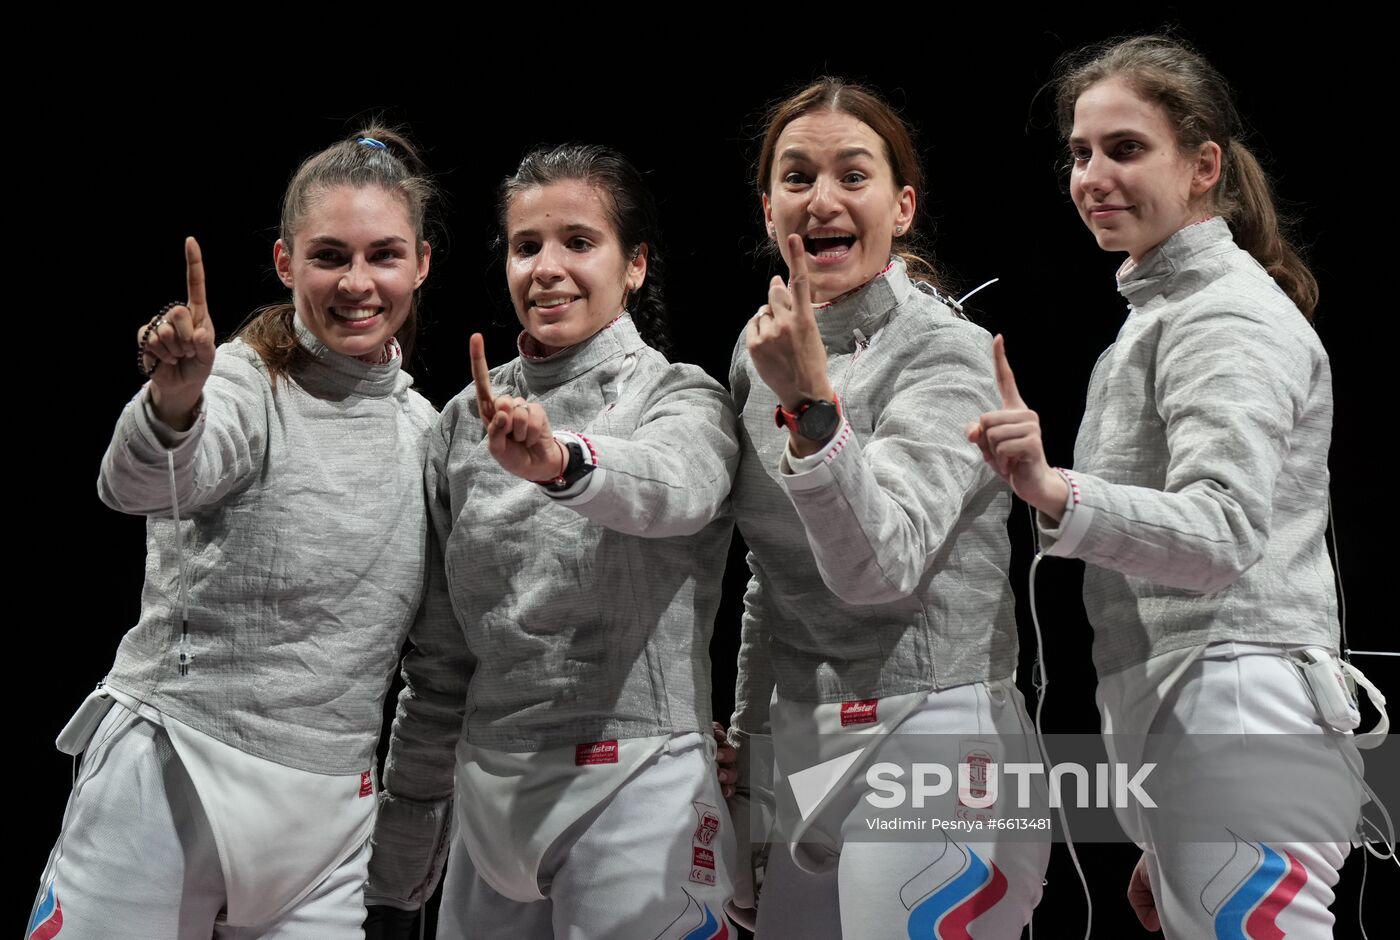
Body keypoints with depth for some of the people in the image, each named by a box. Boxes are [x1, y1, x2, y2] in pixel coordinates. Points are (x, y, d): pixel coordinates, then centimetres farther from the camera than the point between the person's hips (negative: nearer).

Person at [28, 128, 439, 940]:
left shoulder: (423, 427, 7)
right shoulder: (246, 385, -9)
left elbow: (430, 655, 17)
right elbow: (138, 483, -32)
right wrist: (174, 401, -52)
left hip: (328, 812, 5)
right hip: (170, 780, -5)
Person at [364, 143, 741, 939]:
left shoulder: (683, 400, -3)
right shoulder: (469, 417, 10)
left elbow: (676, 484, -29)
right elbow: (442, 649, 14)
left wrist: (562, 460, -50)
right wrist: (406, 826, 13)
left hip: (634, 790, -4)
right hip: (491, 789, 5)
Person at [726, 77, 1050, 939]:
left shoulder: (949, 353, -11)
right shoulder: (763, 350, 9)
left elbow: (879, 563, -24)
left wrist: (814, 402, -35)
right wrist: (748, 747, 21)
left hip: (927, 742, -7)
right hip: (806, 750, 7)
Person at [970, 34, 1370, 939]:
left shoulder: (1225, 318, -9)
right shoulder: (1165, 308, 22)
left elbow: (1222, 533, -25)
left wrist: (1056, 493, -42)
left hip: (1235, 722, -10)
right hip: (1181, 729, 10)